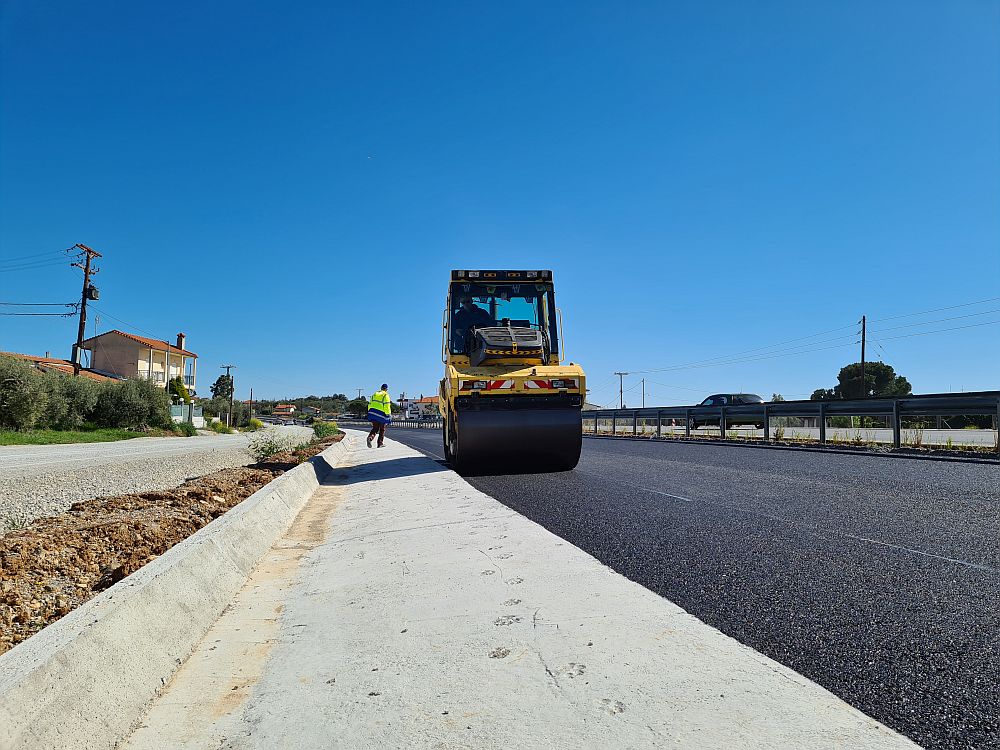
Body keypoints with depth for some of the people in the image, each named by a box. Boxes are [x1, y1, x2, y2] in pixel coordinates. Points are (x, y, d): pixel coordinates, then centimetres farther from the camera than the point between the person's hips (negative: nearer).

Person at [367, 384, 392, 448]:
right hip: (381, 414, -5)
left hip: (373, 413, 5)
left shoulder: (375, 394, 15)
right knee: (382, 430, 9)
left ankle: (370, 437, -19)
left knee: (375, 428, 9)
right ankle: (380, 443, 9)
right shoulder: (385, 395, -5)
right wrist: (388, 414, -9)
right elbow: (386, 406, -13)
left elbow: (370, 404, 16)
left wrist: (370, 413, 22)